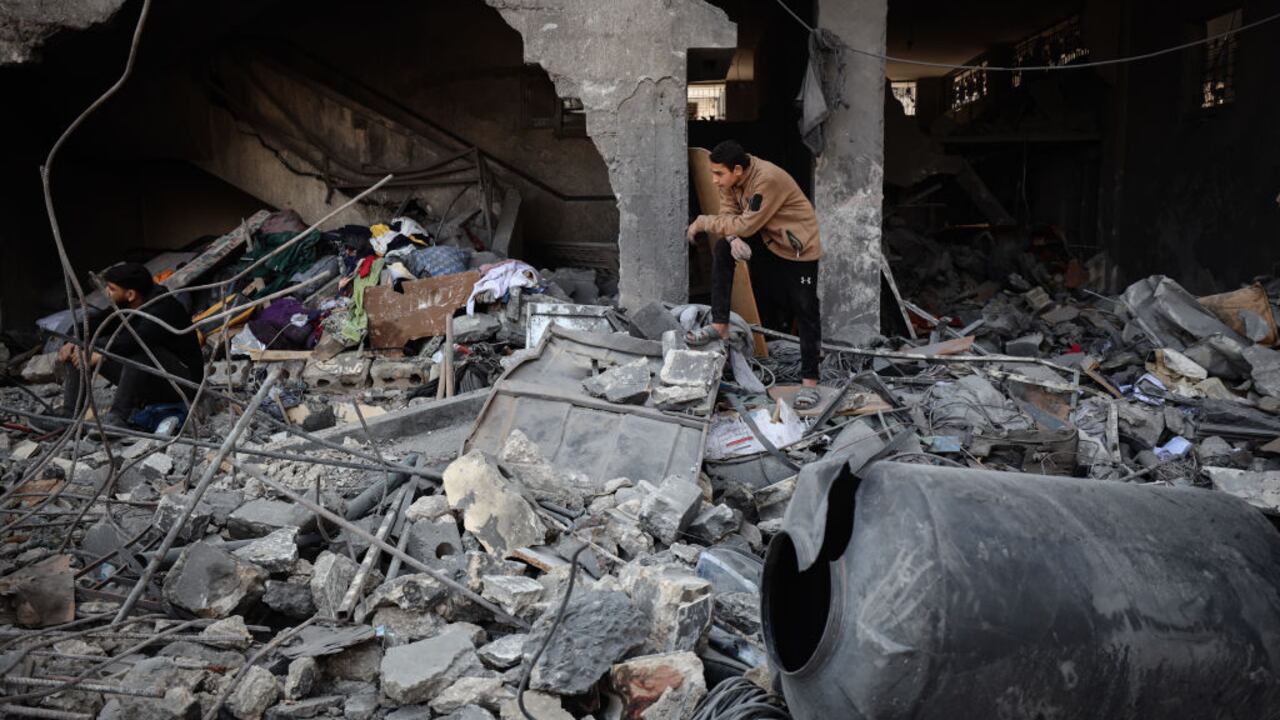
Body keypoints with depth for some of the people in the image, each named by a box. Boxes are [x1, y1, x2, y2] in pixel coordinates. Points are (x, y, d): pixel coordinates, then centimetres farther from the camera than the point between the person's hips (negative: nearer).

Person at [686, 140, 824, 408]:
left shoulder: (768, 179, -32)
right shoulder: (733, 178, -8)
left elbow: (746, 225, -30)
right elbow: (729, 214, -5)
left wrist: (703, 222, -23)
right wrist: (733, 238, -27)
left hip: (799, 247, -7)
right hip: (766, 240, 7)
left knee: (805, 313, -3)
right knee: (722, 249, -15)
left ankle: (809, 381, 6)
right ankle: (720, 326, -10)